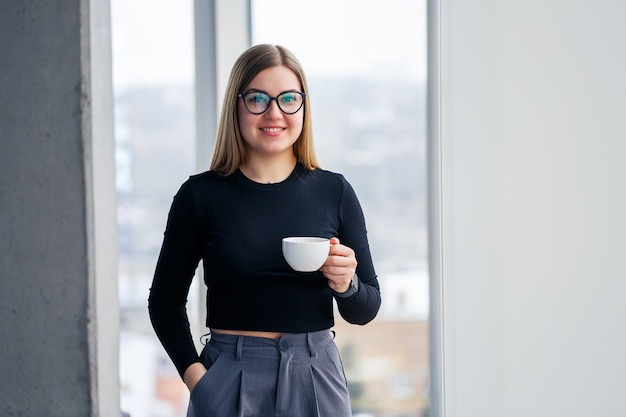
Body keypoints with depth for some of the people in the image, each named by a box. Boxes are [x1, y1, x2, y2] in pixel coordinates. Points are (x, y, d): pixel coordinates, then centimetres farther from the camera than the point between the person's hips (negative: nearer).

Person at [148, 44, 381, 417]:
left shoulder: (333, 191, 3)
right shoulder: (200, 195, -1)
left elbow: (366, 310, 7)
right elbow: (165, 300, 6)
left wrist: (346, 285, -14)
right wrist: (193, 372, -7)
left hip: (316, 376, 1)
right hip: (228, 382, -1)